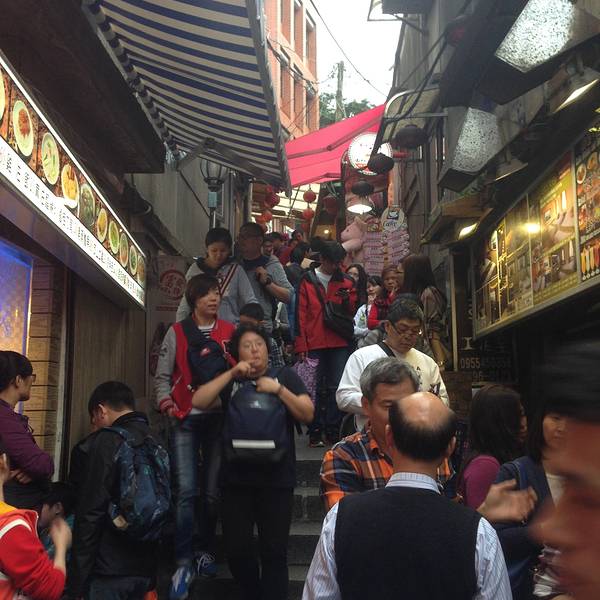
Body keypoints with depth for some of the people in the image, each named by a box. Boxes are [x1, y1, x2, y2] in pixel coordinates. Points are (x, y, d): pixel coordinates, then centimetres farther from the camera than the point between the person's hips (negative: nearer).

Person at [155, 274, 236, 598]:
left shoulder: (230, 331, 8)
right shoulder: (177, 332, 5)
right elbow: (162, 375, 7)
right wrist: (166, 403, -6)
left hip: (219, 418, 1)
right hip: (185, 419, -1)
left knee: (212, 491, 7)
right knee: (186, 491, -7)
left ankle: (204, 551, 23)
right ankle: (183, 563, -1)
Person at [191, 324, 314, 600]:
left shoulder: (285, 375, 9)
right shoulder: (230, 382, 13)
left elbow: (307, 414, 0)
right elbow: (198, 401, -3)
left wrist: (278, 389, -10)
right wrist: (231, 374, -7)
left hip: (277, 478, -1)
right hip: (236, 478, 2)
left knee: (274, 551, 0)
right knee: (236, 549, 5)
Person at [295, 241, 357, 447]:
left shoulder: (346, 282, 10)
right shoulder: (307, 281, 3)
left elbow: (351, 313, 13)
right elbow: (300, 315, 0)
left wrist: (347, 301, -9)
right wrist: (301, 346, -6)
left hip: (339, 344, 2)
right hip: (314, 344, -2)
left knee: (336, 388, 4)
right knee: (315, 389, 2)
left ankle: (333, 430, 11)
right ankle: (315, 432, 9)